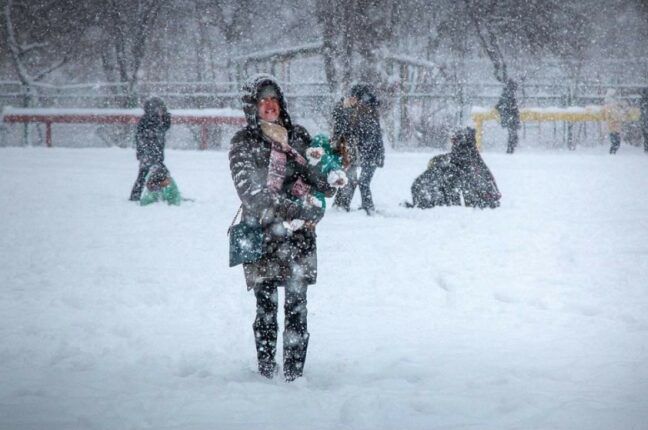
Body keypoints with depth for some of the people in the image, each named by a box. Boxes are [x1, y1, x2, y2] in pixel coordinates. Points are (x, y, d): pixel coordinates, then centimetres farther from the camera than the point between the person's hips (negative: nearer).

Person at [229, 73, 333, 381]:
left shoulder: (298, 136, 11)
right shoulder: (243, 143, 0)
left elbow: (325, 184, 18)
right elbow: (249, 190, -13)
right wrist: (294, 208, -23)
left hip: (298, 233, 2)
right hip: (261, 233, -2)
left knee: (296, 306, -4)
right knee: (266, 307, -2)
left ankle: (294, 373, -2)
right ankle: (266, 372, 5)